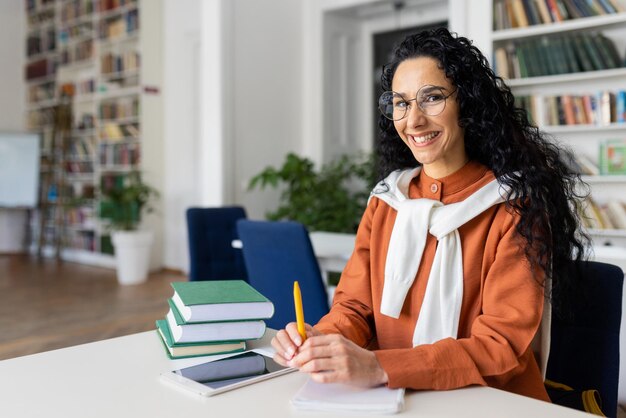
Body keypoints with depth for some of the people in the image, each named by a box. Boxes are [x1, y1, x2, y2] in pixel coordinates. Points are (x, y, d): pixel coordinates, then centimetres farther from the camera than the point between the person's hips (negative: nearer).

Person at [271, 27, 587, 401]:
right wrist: (321, 338, -20)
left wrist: (378, 367, -28)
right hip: (394, 399, 3)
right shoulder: (385, 200, 4)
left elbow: (501, 347, -16)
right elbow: (354, 307, 3)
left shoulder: (514, 205, -10)